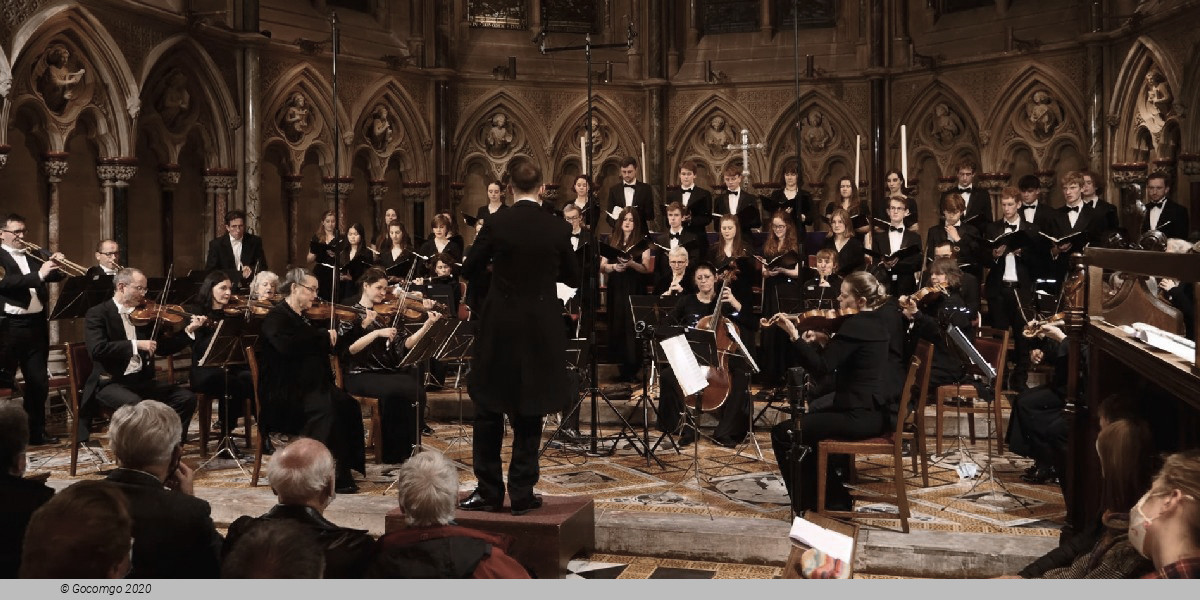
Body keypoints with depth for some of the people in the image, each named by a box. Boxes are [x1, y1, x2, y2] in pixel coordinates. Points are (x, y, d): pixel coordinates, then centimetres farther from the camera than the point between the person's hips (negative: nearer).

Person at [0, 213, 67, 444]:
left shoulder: (34, 255, 14)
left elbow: (55, 276, 16)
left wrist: (56, 265, -5)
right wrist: (39, 275, -26)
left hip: (36, 324, 6)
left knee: (39, 381, 12)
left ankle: (36, 432, 22)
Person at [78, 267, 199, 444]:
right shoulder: (98, 313, -5)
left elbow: (162, 348, 13)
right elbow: (97, 349, -20)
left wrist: (188, 331, -1)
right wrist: (135, 345, -26)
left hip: (142, 380, 6)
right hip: (110, 382, -5)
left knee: (187, 397, -13)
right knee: (136, 404, -36)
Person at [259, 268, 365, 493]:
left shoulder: (304, 318, 20)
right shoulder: (276, 318, -6)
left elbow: (329, 347, 19)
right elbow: (288, 345, -27)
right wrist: (324, 336, -17)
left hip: (310, 386, 8)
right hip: (283, 392, -8)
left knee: (347, 406, -17)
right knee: (323, 408, -33)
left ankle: (342, 472, -14)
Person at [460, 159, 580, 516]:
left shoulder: (496, 224, -8)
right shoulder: (558, 229, -4)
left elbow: (469, 271, 1)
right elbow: (572, 278, 8)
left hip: (500, 326, -1)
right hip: (541, 329, 1)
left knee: (489, 409, 11)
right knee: (529, 413, 10)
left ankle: (488, 491, 14)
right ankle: (522, 493, 13)